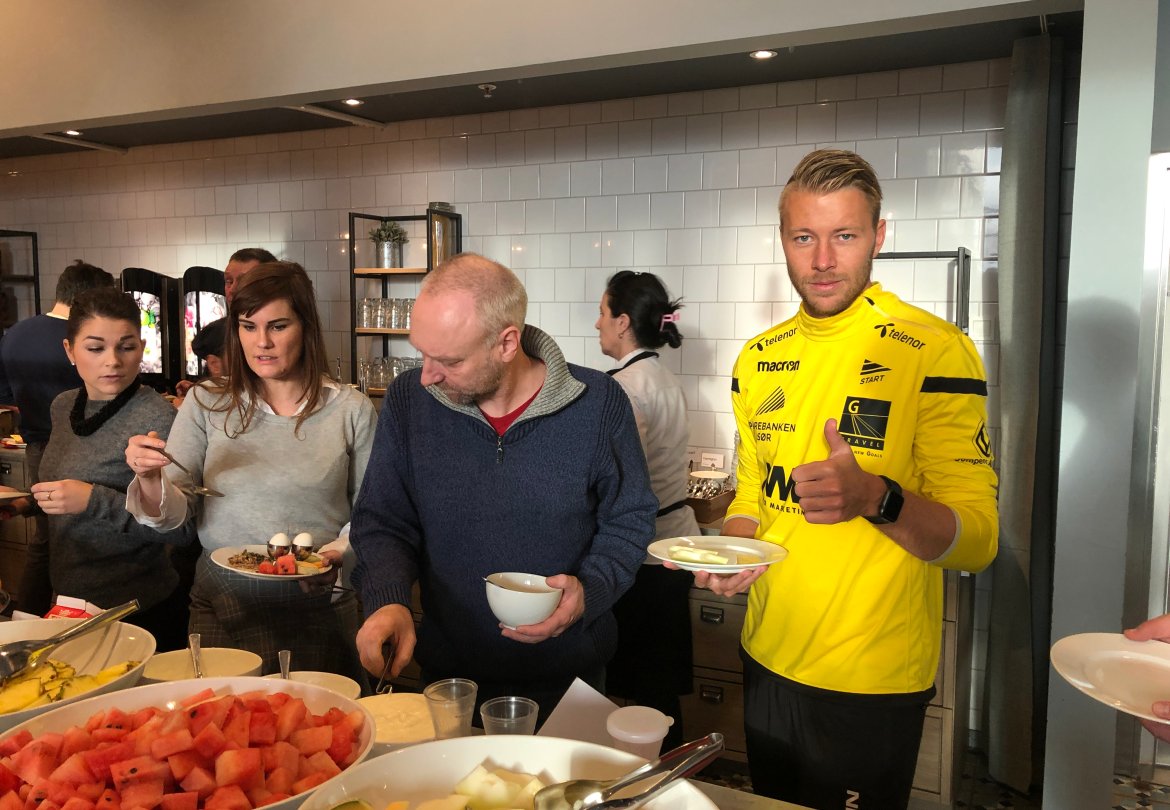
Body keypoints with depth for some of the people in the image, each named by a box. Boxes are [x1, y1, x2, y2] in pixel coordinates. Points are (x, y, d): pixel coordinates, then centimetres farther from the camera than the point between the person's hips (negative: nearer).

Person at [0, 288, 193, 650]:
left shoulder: (156, 419, -21)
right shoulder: (64, 406, 3)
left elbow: (182, 527, -24)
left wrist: (95, 501, -29)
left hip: (136, 611, -7)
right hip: (68, 600, 8)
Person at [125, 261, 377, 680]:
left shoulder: (351, 410, -3)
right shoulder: (206, 403, 1)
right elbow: (172, 514, -2)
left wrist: (340, 551, -15)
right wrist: (150, 478, -21)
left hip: (318, 613, -1)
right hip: (221, 610, 1)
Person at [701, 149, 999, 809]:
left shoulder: (936, 351, -15)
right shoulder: (760, 357, 3)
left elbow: (976, 541, -18)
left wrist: (876, 498, -36)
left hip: (872, 681, -5)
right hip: (768, 659, 6)